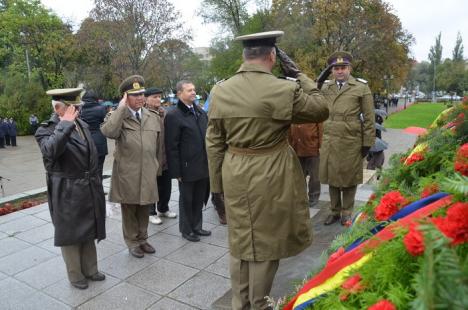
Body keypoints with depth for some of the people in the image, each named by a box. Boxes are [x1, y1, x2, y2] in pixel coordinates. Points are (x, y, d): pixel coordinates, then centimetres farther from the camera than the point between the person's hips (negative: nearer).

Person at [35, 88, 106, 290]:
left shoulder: (82, 125, 7)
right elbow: (50, 151, -36)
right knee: (70, 234, 11)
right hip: (67, 193, -6)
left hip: (89, 190, 6)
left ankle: (90, 269, 36)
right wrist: (65, 124, -30)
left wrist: (96, 185, 16)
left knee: (88, 232, 18)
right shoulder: (46, 130, -12)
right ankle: (75, 275, 29)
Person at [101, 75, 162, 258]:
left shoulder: (154, 118, 7)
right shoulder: (116, 117, -5)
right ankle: (132, 242, 28)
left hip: (148, 174, 3)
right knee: (129, 210, 11)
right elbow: (108, 132, -29)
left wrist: (157, 169, 17)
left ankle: (142, 239, 33)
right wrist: (121, 108, -21)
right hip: (127, 175, -3)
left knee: (145, 209, 14)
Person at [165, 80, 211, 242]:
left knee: (199, 199, 17)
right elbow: (172, 147, -13)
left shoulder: (201, 112, 9)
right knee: (186, 200, 10)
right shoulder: (173, 116, -12)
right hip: (187, 168, -6)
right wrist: (176, 171, -15)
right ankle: (186, 230, 28)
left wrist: (209, 161, 12)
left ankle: (197, 226, 35)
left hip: (203, 166, 6)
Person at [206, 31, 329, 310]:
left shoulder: (219, 91, -1)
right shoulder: (283, 89, -15)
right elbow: (322, 110, 1)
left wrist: (218, 182, 13)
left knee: (240, 242, 19)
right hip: (270, 179, -4)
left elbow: (214, 143, 4)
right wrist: (299, 75, 4)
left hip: (235, 177, 5)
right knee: (265, 244, 12)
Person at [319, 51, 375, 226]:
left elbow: (368, 119, -1)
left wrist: (367, 143, -3)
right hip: (329, 141, 3)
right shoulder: (325, 88, 10)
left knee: (349, 178, 7)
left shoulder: (361, 88, 1)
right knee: (331, 177, 10)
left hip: (351, 142, -3)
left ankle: (347, 213, 22)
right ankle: (335, 211, 25)